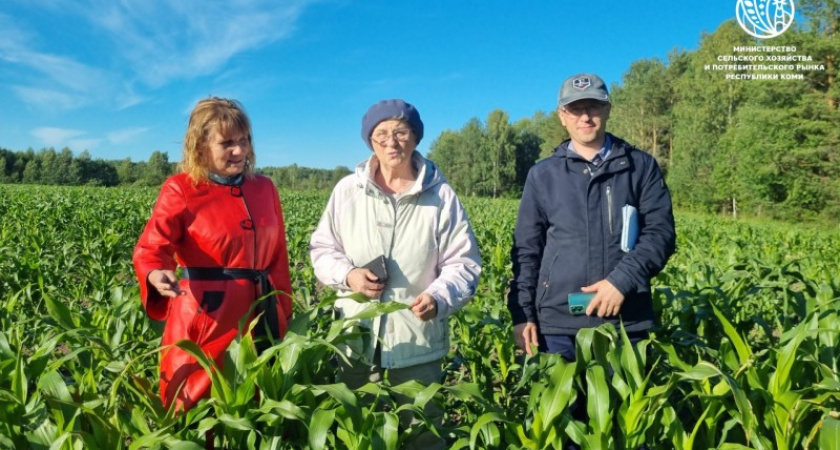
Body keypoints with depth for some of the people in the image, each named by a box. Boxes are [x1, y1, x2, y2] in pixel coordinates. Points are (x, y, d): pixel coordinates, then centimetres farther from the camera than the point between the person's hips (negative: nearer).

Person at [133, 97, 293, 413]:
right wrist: (156, 275, -41)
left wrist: (284, 316, 11)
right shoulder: (181, 190, -5)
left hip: (259, 316, 5)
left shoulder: (265, 189, 7)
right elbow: (151, 246, -17)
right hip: (205, 319, -4)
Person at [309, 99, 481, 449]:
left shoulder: (441, 195, -4)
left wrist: (439, 297, -23)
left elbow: (463, 263, -4)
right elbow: (321, 249, 8)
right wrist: (346, 275, -12)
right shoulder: (347, 190, 1)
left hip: (419, 345, -1)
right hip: (355, 342, 2)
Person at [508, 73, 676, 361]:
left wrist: (623, 279, -16)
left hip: (626, 321, 0)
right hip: (557, 324, 1)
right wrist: (522, 313, -2)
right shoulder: (542, 175, 8)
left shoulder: (642, 166, 6)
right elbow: (526, 249, 7)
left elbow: (661, 232, -1)